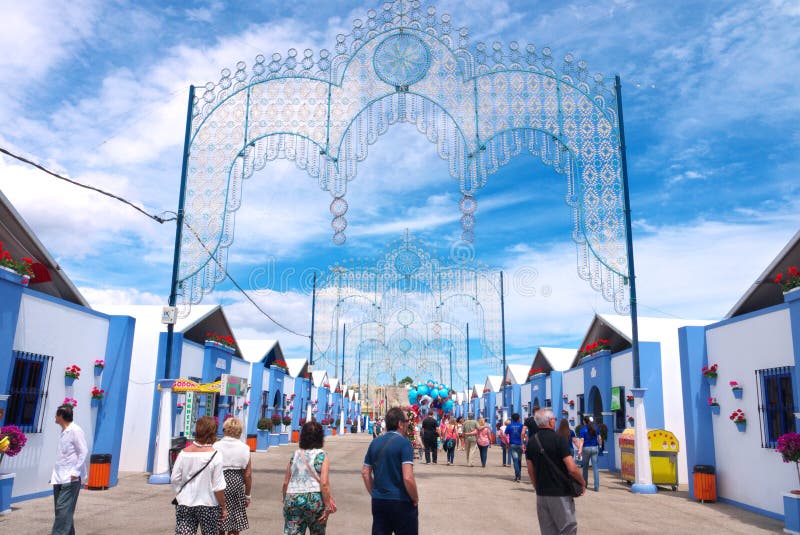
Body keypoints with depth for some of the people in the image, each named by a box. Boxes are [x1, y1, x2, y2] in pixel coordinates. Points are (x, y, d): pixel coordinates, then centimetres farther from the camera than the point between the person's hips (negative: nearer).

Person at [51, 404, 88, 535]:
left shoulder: (75, 430, -12)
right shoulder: (63, 432, 14)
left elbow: (83, 452, -14)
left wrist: (75, 472, -18)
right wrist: (55, 475, 16)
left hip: (70, 478, -8)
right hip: (59, 477, 8)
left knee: (63, 509, -11)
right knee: (62, 509, 11)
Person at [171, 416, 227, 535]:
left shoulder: (184, 453, -4)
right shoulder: (215, 455, -14)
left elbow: (174, 479, 1)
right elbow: (218, 487, -12)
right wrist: (223, 508, -1)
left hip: (185, 505, 2)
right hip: (208, 506, -2)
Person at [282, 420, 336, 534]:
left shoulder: (295, 455, 6)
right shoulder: (321, 456, -5)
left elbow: (286, 482, 9)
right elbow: (324, 483, -13)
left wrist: (285, 500, 22)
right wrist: (328, 507, -8)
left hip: (292, 499, 2)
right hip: (315, 499, -2)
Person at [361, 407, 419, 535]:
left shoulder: (375, 442, 6)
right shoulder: (404, 443, -14)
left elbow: (365, 473, 10)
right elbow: (408, 478, -21)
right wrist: (415, 499, -6)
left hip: (378, 501, 6)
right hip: (401, 502, -5)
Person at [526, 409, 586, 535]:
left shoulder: (531, 442, 5)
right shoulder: (559, 439, -13)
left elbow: (530, 471, 10)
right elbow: (572, 468, -18)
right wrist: (583, 482, -1)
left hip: (541, 495, 6)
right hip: (560, 494, -6)